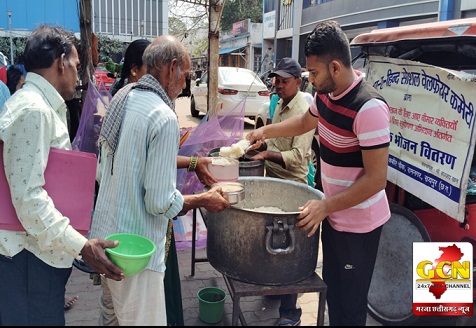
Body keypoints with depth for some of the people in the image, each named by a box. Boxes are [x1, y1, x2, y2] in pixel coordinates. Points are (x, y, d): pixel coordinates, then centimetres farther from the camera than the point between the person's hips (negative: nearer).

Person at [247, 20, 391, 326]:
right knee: (332, 290, 21)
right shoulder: (325, 94, 0)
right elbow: (305, 122, 23)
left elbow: (376, 179, -26)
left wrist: (325, 206, -26)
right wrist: (265, 131, 17)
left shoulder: (369, 108, -26)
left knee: (350, 303, 8)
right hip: (333, 215, 8)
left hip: (359, 224, -8)